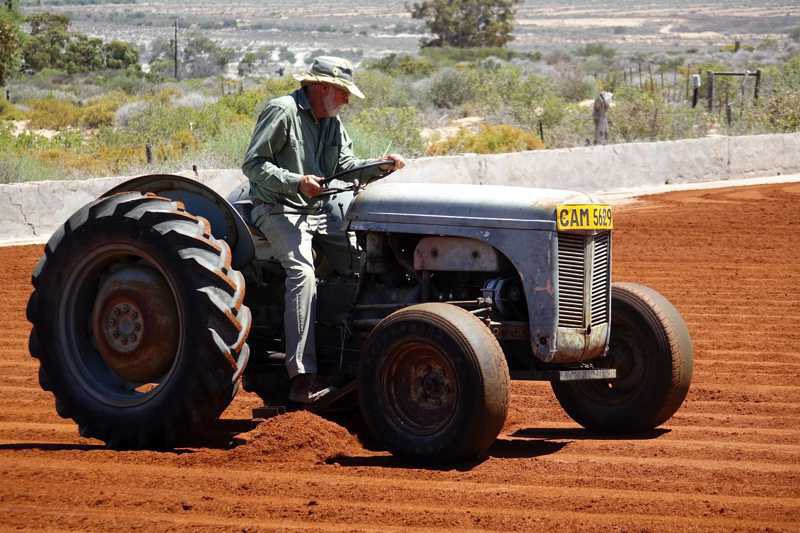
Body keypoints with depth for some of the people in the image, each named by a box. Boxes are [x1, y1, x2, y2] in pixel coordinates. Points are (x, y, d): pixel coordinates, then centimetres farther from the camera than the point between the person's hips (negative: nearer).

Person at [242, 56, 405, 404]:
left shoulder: (332, 123, 16)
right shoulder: (282, 112, -10)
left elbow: (347, 166, 14)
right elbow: (253, 164, -13)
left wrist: (379, 167, -5)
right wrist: (296, 182, -25)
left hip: (318, 212, 8)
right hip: (279, 210, -8)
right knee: (302, 271, -29)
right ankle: (302, 377, -34)